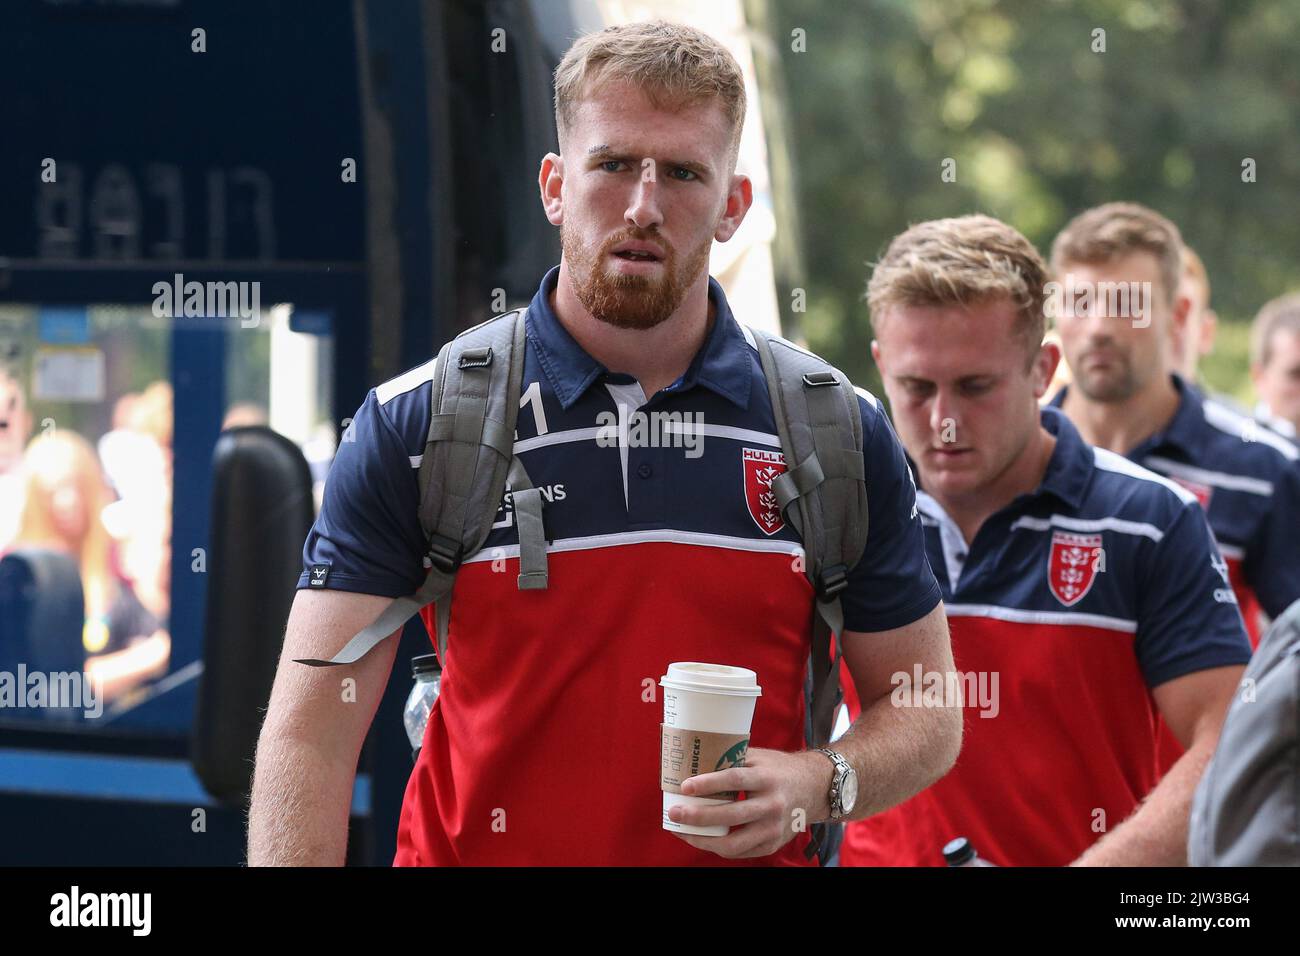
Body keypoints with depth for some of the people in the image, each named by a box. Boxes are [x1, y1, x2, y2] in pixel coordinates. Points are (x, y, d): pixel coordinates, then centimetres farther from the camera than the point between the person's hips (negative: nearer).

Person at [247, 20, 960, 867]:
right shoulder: (412, 425, -7)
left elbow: (925, 711, 4)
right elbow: (312, 730, -10)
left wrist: (809, 786, -14)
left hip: (748, 849, 1)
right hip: (468, 852, -1)